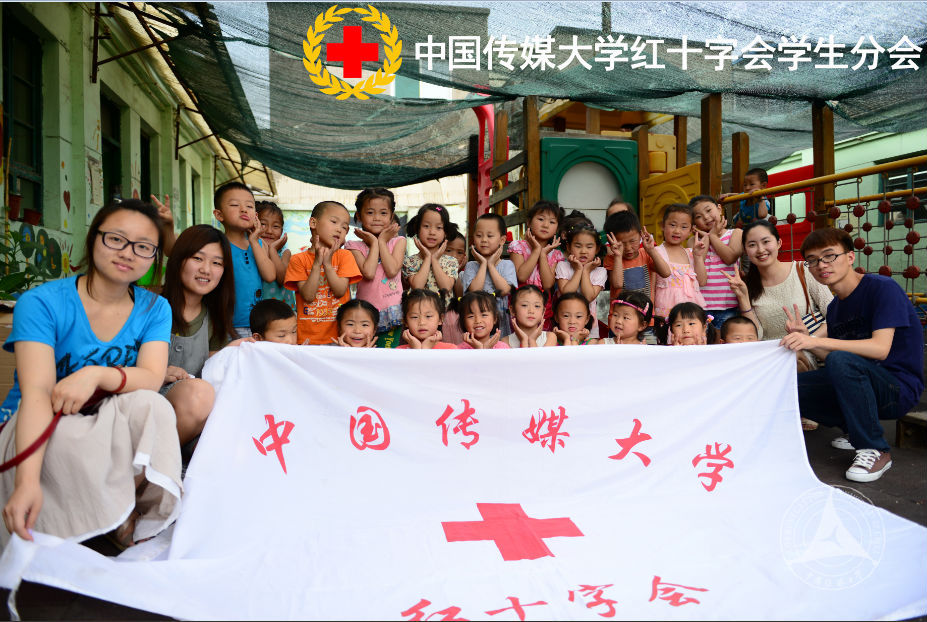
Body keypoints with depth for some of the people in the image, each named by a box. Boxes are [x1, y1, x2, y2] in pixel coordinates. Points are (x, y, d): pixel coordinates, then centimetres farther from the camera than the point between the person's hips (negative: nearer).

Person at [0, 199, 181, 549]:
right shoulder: (42, 303, -12)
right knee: (75, 439, -36)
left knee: (151, 405, -30)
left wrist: (97, 374, -36)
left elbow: (152, 378, -15)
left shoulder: (154, 309, 0)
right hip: (39, 429, -2)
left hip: (115, 430, 2)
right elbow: (36, 391, -26)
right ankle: (121, 519, -6)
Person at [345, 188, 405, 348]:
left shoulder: (398, 241, 5)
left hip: (391, 313, 0)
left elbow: (392, 270, -11)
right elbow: (369, 273, -15)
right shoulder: (355, 246, 2)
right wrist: (374, 242, -5)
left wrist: (382, 241, -4)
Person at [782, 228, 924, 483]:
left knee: (841, 360, -36)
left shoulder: (883, 288, -13)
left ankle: (875, 451, -19)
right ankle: (856, 429, 9)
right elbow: (831, 357, 7)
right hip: (860, 385, 7)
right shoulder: (834, 307, 8)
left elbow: (880, 348, -26)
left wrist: (817, 341, -34)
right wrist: (805, 339, -11)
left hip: (899, 388, -7)